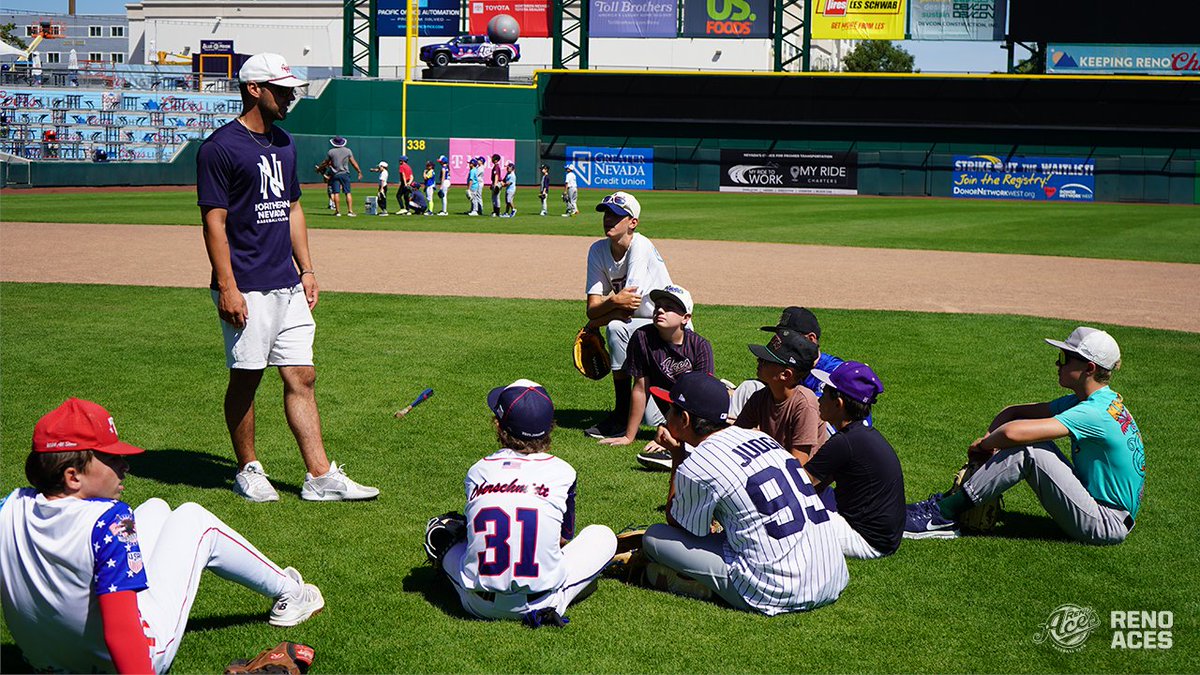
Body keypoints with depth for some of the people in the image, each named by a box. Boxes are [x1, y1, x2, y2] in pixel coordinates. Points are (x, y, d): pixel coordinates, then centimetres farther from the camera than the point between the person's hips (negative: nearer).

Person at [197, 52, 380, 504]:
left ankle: (320, 477, 7)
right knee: (246, 379, 3)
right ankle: (248, 471, 19)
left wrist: (306, 269, 15)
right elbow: (214, 222, -13)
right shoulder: (220, 147, -9)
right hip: (247, 290, -7)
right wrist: (227, 288, -18)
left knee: (302, 377, 5)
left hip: (287, 285, 7)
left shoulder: (284, 143, 15)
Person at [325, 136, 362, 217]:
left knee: (336, 193, 2)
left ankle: (337, 211, 1)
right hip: (345, 174, 0)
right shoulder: (348, 151, 2)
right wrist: (359, 171, 7)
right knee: (348, 193, 0)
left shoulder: (331, 151, 1)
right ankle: (350, 211, -8)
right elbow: (353, 162, 1)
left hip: (335, 174, 0)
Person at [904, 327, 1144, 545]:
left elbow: (1013, 433, -32)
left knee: (1026, 451, -22)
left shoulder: (1094, 413, -23)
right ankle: (954, 498, 1)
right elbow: (1014, 412, 12)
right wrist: (988, 442, -6)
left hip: (1108, 524, -10)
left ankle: (942, 515, -18)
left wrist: (985, 444, -11)